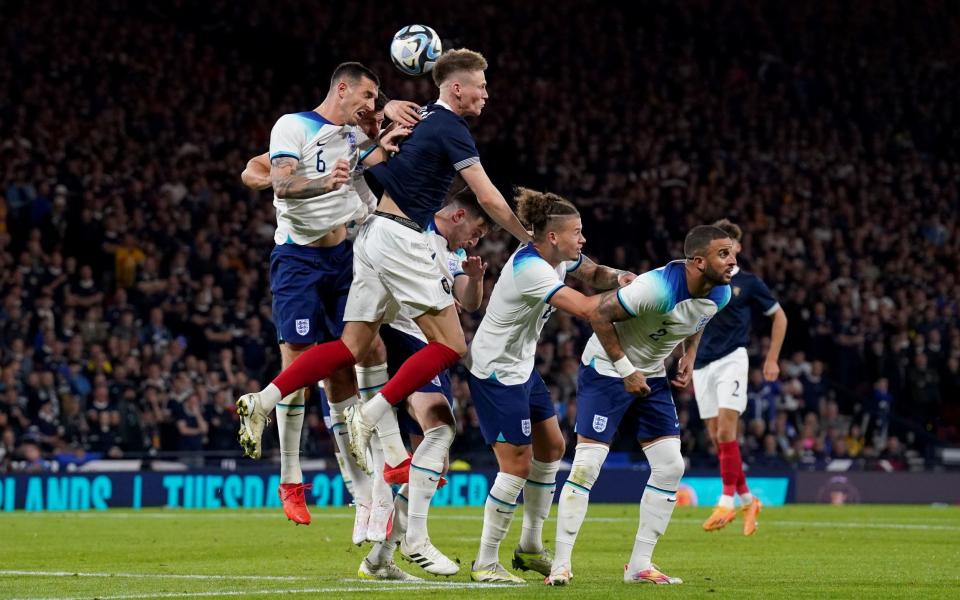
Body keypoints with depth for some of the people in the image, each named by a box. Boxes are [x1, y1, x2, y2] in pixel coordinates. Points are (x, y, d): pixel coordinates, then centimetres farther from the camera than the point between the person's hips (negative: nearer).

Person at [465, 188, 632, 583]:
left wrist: (616, 278, -6)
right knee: (518, 465, -10)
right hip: (495, 372, -10)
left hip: (521, 367, 10)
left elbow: (593, 274, 16)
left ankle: (531, 547, 27)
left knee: (551, 448, 16)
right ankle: (485, 563, 0)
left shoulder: (558, 257, 0)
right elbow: (585, 309, -32)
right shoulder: (531, 268, -28)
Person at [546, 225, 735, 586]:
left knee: (670, 467, 0)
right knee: (587, 465, -13)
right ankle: (561, 564, -7)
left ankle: (639, 565, 8)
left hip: (652, 377, 8)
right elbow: (600, 315, -25)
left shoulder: (720, 295, -8)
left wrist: (689, 357, 1)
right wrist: (625, 370, -22)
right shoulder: (658, 288, -33)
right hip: (606, 369, -8)